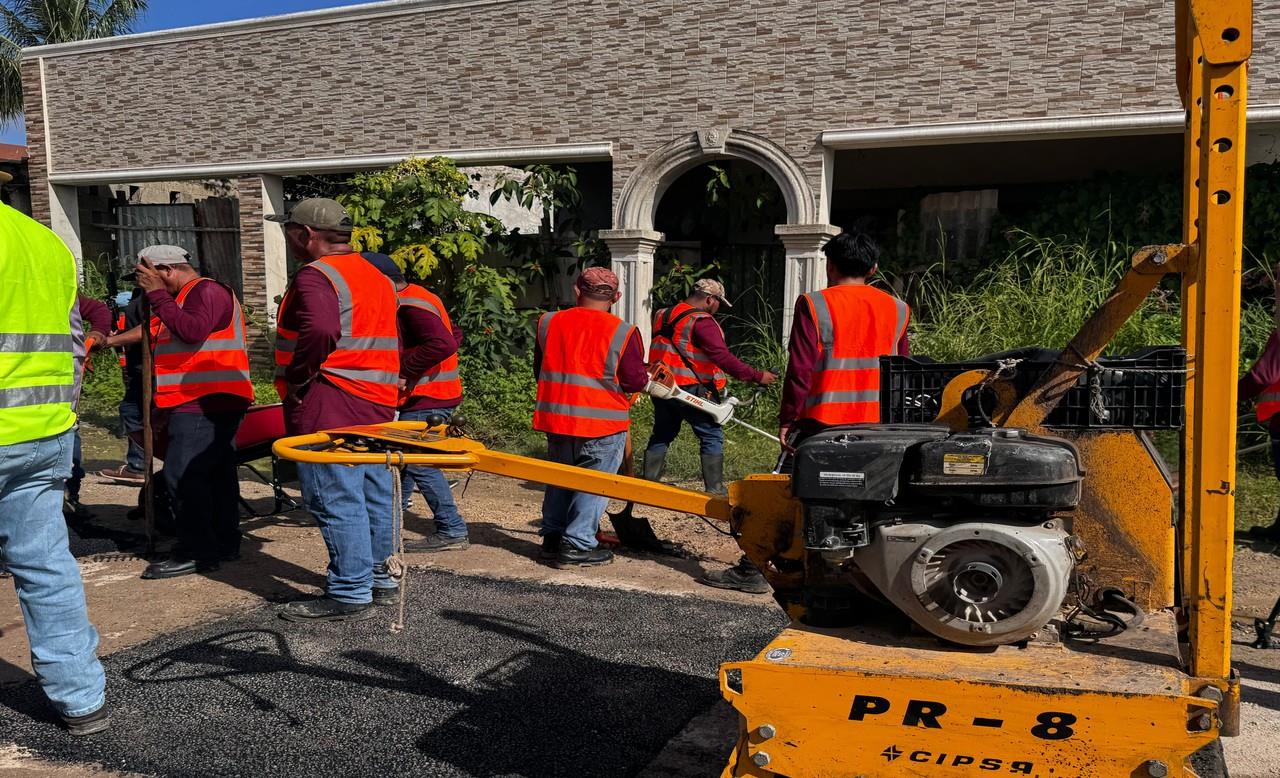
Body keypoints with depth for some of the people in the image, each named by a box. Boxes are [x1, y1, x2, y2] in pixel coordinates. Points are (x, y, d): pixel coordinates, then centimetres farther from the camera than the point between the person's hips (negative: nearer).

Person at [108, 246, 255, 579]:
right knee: (215, 474, 13)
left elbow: (193, 330, -26)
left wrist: (157, 294, -18)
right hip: (200, 404, 11)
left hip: (205, 404, -11)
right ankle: (224, 544, 20)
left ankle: (198, 553, -8)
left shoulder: (207, 291, -9)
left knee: (183, 476, -12)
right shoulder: (186, 296, 23)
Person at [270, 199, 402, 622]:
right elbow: (393, 342, 21)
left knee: (336, 502, -4)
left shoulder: (316, 276, -12)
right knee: (375, 497, 15)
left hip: (329, 408, -9)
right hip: (377, 404, 10)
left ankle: (350, 595, 1)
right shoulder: (377, 276, 18)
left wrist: (296, 378, -18)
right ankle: (381, 579, 25)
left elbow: (320, 331, -31)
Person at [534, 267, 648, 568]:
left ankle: (552, 537, 27)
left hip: (556, 419, 5)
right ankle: (577, 546, 7)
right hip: (602, 423, -4)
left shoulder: (548, 323, 1)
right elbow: (636, 381, -9)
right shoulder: (623, 332, -13)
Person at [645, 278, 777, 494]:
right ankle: (715, 491, 0)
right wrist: (757, 376, -17)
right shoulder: (701, 321, -14)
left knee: (661, 436, 17)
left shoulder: (663, 315, 13)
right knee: (712, 437, 1)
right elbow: (723, 357, -20)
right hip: (690, 390, -8)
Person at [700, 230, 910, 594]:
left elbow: (800, 371, -11)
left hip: (823, 421, -4)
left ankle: (753, 570, 8)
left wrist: (787, 419, -3)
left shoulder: (814, 305, -8)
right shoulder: (896, 309, 7)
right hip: (877, 426, 4)